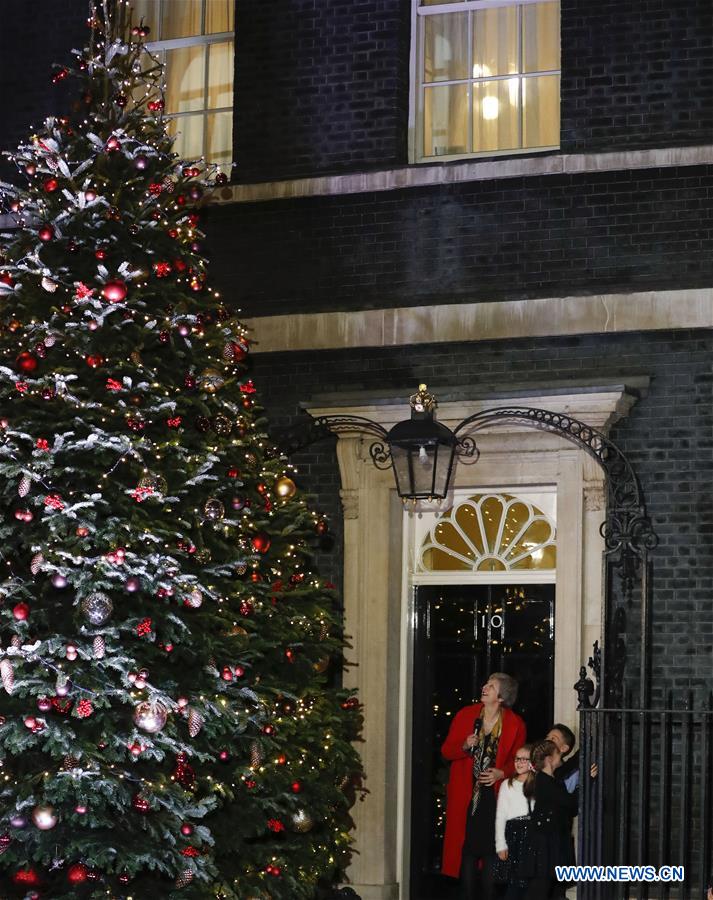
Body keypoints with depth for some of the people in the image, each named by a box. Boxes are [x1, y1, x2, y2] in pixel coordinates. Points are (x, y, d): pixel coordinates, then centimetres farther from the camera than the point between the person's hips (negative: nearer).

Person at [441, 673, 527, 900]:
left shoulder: (515, 724, -1)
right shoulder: (465, 715, 3)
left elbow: (518, 761, 7)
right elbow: (446, 751, 7)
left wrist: (501, 773, -12)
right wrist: (464, 746, -13)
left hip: (496, 794, -1)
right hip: (466, 795, 1)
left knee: (491, 850, -2)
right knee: (467, 849, 0)